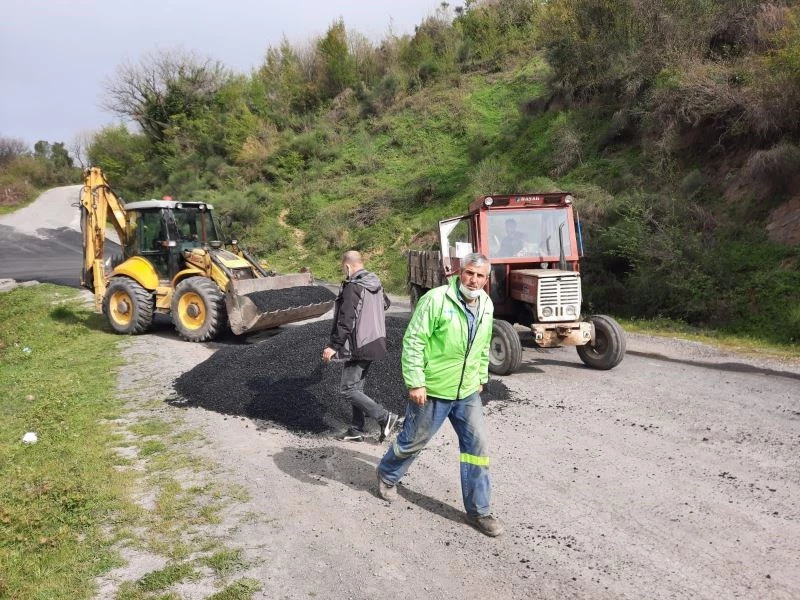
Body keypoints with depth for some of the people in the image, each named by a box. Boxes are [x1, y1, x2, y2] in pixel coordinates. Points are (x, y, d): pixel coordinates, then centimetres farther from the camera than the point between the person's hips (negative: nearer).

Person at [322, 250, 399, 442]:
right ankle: (356, 430, 22)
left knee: (347, 389, -2)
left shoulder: (352, 287, -19)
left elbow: (346, 321, -24)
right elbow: (385, 303, 27)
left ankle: (385, 417, -5)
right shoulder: (375, 282, 8)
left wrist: (333, 345, -18)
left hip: (359, 347, -9)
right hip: (375, 342, 9)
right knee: (357, 386, 16)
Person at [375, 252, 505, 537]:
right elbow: (413, 341, -19)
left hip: (468, 393, 6)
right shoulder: (437, 299, -18)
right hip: (432, 391, -5)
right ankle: (387, 475, 43)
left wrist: (481, 378, 19)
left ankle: (478, 511, 16)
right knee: (413, 441, 13)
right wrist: (414, 382, -20)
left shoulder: (486, 306, 4)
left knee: (477, 446, 3)